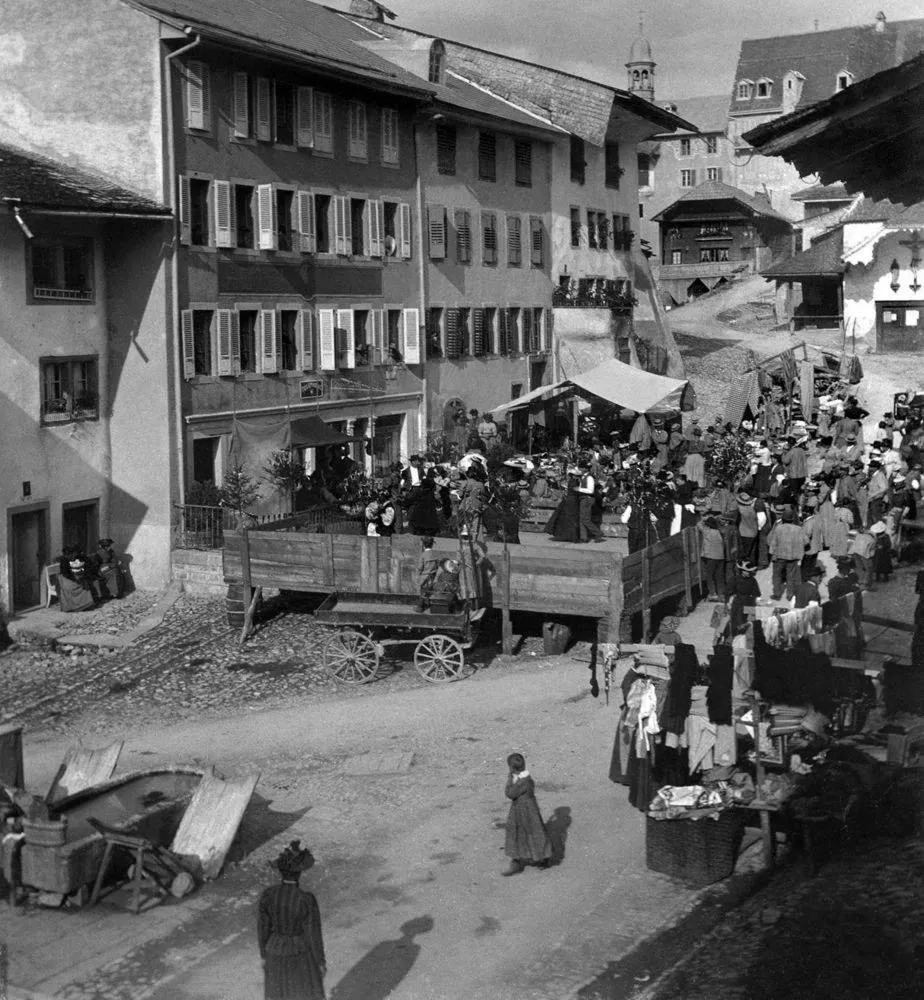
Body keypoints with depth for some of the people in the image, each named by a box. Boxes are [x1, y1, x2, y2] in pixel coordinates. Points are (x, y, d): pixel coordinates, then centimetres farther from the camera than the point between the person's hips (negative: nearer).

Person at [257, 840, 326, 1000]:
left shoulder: (267, 895, -22)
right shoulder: (307, 900, -31)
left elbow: (262, 928, -9)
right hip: (302, 954, -3)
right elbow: (314, 934, -20)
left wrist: (264, 956, 10)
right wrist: (321, 962, -2)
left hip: (277, 953, 3)